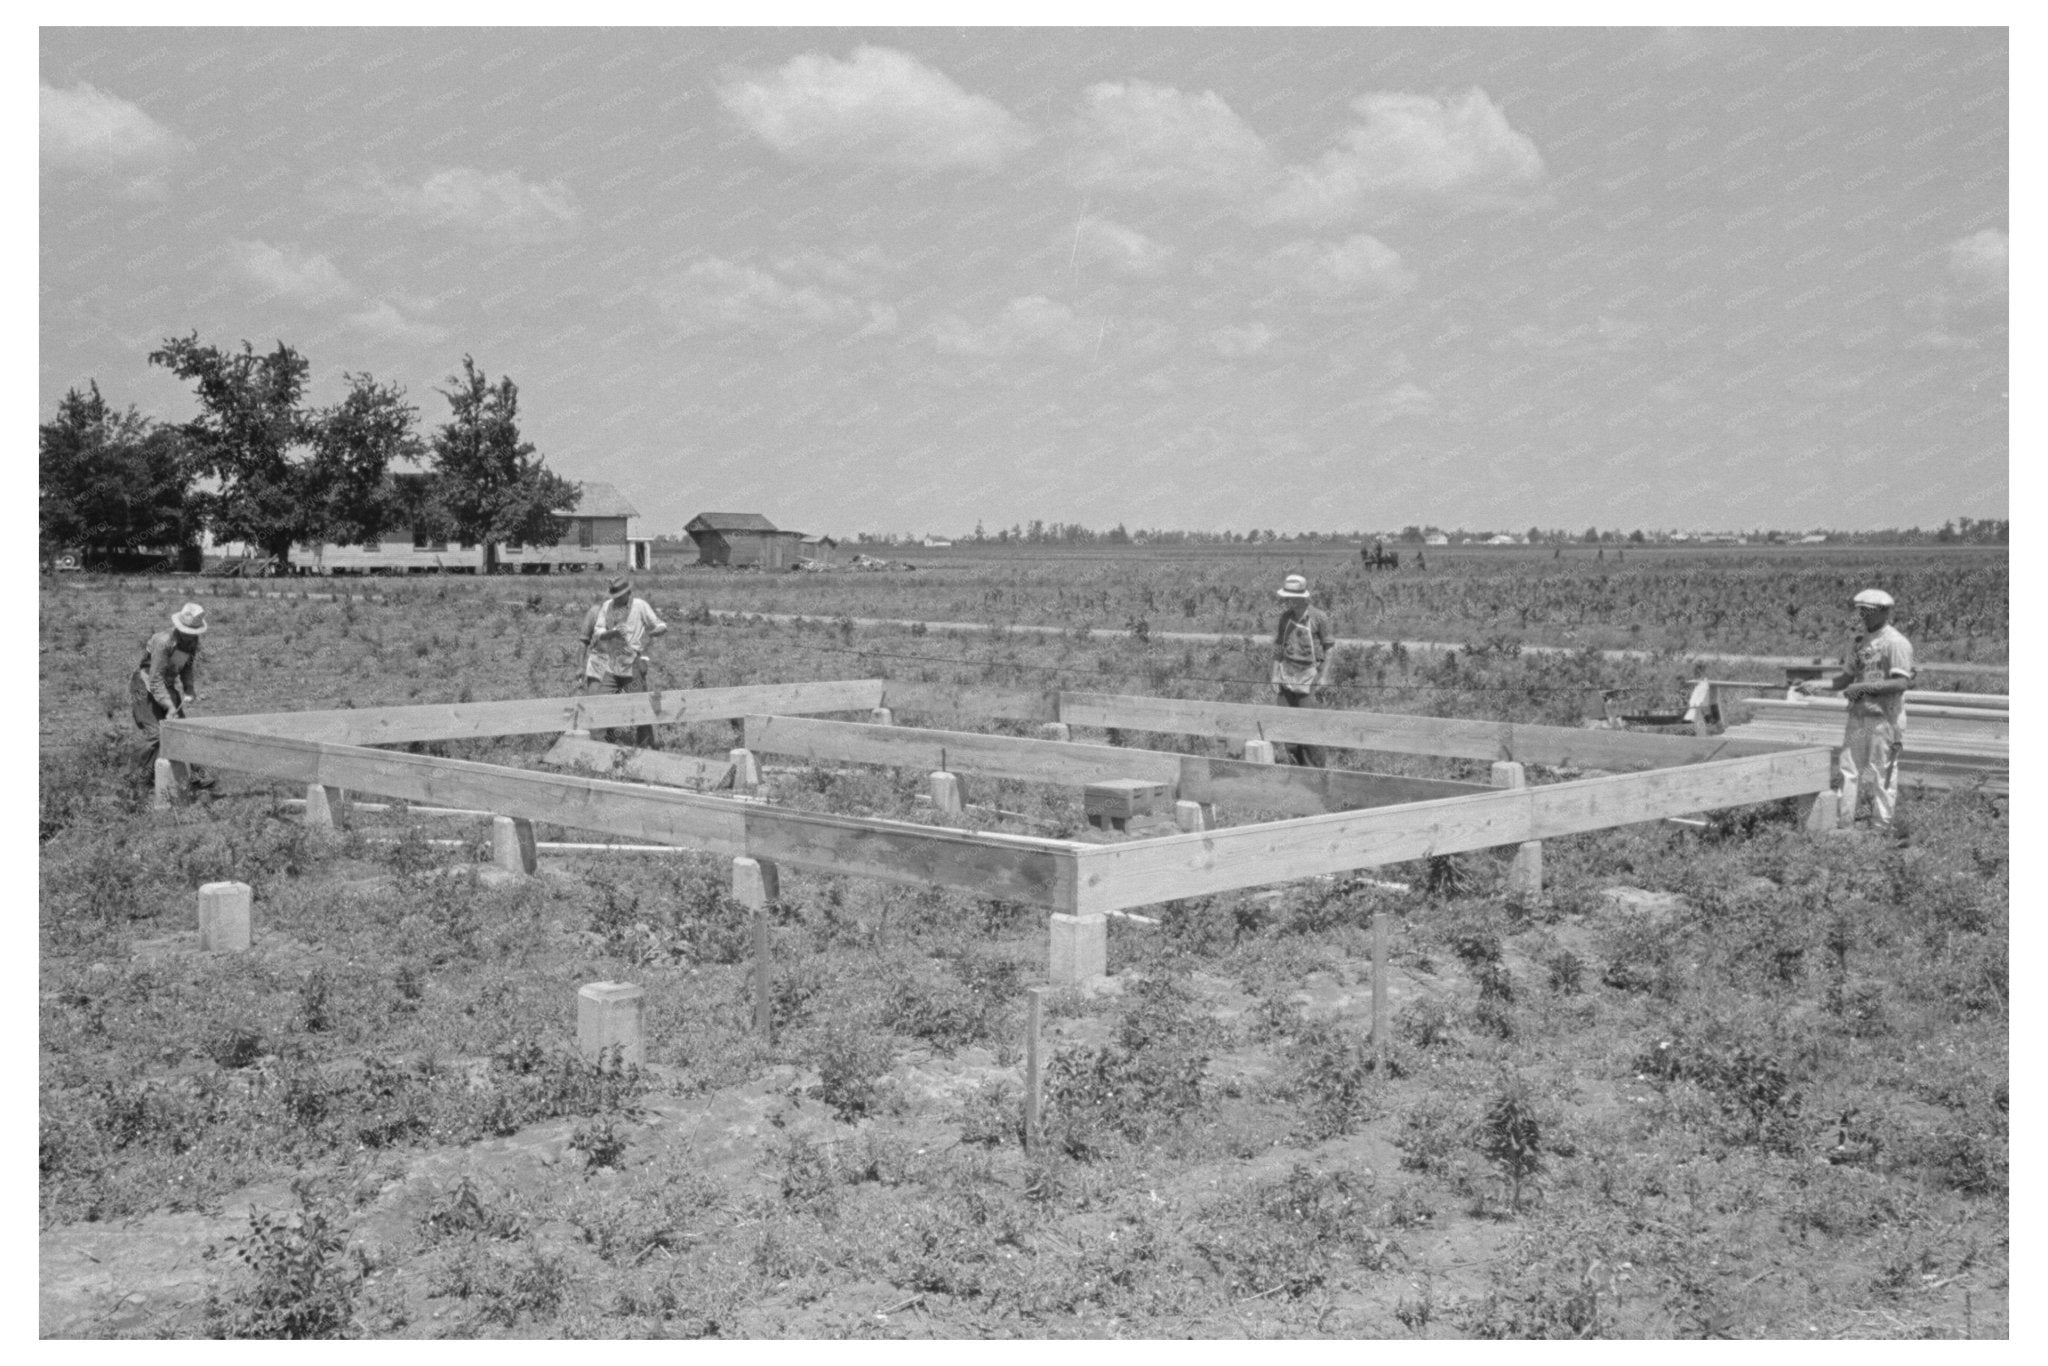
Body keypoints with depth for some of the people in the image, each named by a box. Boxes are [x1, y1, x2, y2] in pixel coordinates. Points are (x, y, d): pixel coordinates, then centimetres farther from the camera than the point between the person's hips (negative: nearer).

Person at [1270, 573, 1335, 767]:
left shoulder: (1318, 618, -9)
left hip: (1309, 677, -5)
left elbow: (1328, 649, -4)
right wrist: (1275, 676, 6)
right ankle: (1299, 766, 17)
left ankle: (1315, 771, 3)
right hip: (1287, 676, 5)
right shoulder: (1284, 618, 4)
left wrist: (1323, 678, -9)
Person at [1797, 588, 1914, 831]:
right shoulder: (1862, 642, 14)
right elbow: (1846, 678, 17)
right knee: (1850, 772, 7)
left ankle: (1881, 829, 7)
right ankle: (1844, 825, 12)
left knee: (1881, 775, 0)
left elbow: (1902, 682, -19)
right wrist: (1817, 684, 2)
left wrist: (1863, 686, -20)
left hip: (1884, 719, -7)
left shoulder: (1896, 643, -10)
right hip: (1858, 717, 7)